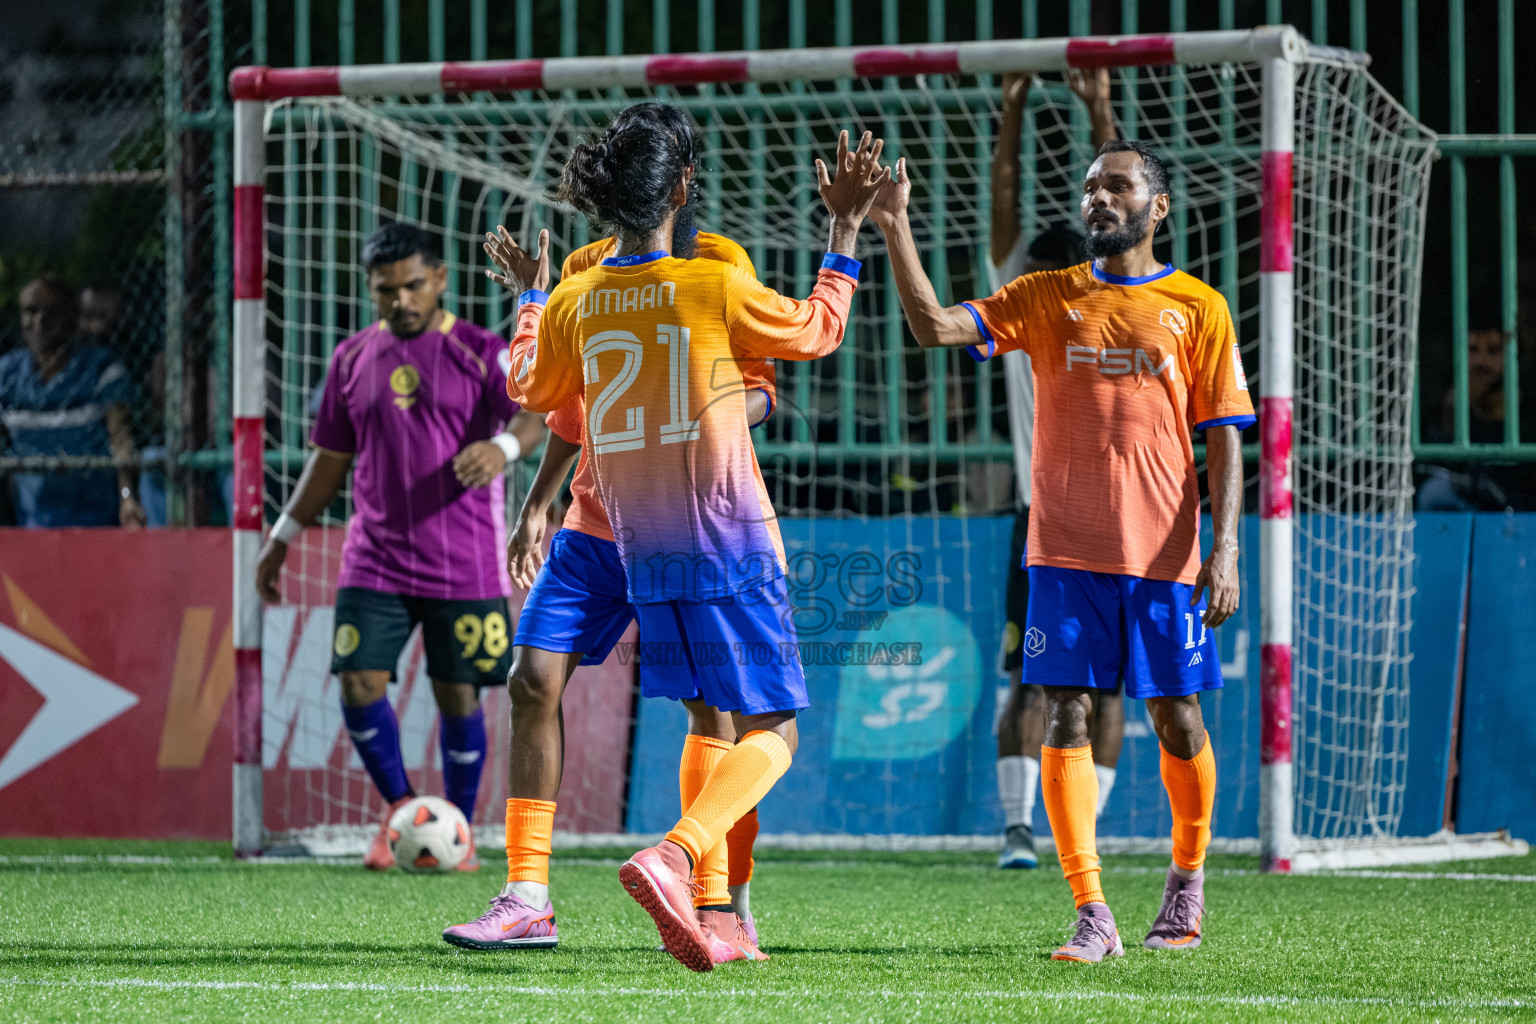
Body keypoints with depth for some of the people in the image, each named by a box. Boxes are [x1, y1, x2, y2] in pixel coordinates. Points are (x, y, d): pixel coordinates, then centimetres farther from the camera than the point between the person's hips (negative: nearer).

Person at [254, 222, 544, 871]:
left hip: (464, 566, -3)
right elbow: (330, 458, 19)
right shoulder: (353, 359, 10)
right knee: (358, 681, -10)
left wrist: (504, 445, -40)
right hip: (374, 562, 3)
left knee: (458, 695, 0)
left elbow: (532, 416, -17)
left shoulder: (480, 352, -1)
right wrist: (282, 538, 18)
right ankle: (400, 809, 11)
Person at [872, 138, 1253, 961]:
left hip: (1163, 553, -1)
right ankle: (1092, 917, -7)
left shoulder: (1197, 308, 4)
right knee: (1066, 717, -7)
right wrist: (895, 230, -13)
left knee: (1177, 721, 3)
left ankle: (1187, 879, 28)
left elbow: (1224, 437, 2)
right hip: (1066, 552, 1)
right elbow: (935, 327, -2)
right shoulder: (1046, 298, 9)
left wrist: (1223, 551, -7)